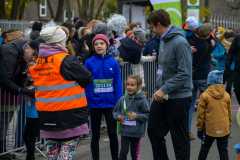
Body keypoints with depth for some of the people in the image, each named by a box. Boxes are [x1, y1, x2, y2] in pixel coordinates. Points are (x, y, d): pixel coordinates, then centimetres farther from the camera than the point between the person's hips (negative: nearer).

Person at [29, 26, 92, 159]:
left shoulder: (38, 61, 6)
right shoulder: (66, 60, -15)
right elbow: (87, 78, -11)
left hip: (46, 114, 7)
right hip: (69, 114, -6)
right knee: (67, 148, 0)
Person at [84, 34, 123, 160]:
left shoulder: (113, 63, 0)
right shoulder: (89, 63, -3)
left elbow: (118, 85, 2)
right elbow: (86, 86, -1)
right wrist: (85, 106, -5)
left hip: (111, 103, 0)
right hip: (95, 104, 0)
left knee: (113, 133, 5)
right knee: (95, 135, 9)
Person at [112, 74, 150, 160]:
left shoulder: (142, 101, -10)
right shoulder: (123, 99, 0)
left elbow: (148, 115, -9)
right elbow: (115, 111, 12)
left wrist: (137, 116, -19)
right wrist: (118, 117, -8)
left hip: (136, 133, -2)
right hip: (124, 131, 2)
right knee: (123, 152, 0)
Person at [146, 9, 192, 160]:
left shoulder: (180, 43, -19)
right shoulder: (163, 40, 10)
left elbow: (185, 74, -24)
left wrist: (164, 89, -24)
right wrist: (160, 88, 11)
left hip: (178, 98, -9)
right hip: (162, 96, 9)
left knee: (180, 139, 2)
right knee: (154, 131, 14)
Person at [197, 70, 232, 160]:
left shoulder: (204, 96, -9)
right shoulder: (226, 96, 1)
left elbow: (200, 115, -6)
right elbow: (229, 114, 10)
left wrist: (199, 128, 5)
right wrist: (229, 126, 22)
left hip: (210, 128, -2)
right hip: (224, 129, 2)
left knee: (204, 149, 13)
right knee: (223, 150, 7)